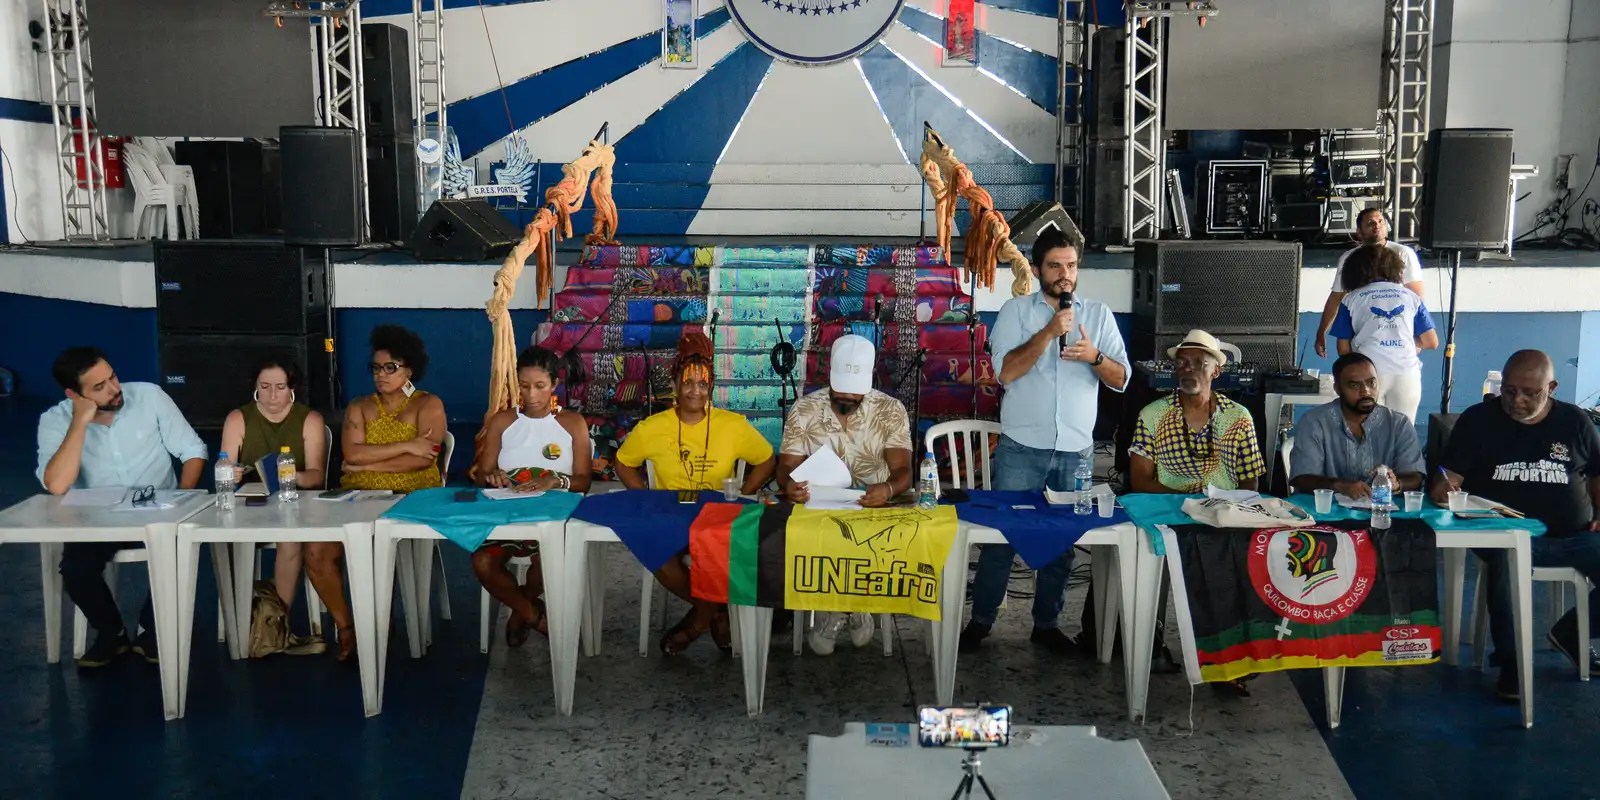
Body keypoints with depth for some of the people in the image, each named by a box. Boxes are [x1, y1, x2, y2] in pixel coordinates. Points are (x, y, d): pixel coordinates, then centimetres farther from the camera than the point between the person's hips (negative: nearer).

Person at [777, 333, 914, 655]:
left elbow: (903, 471, -11)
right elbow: (787, 467, -3)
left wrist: (888, 488, -36)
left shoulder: (891, 411, -3)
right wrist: (789, 485, -30)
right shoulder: (804, 409, 0)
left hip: (872, 507, -1)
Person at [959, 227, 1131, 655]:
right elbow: (1006, 372, -13)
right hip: (1021, 448, -3)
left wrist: (1094, 356, -18)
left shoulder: (1099, 314, 7)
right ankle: (981, 619, 14)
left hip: (1076, 451, 3)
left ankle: (1046, 622, 22)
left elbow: (1121, 379, 2)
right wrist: (1049, 332, -21)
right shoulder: (1016, 310, -1)